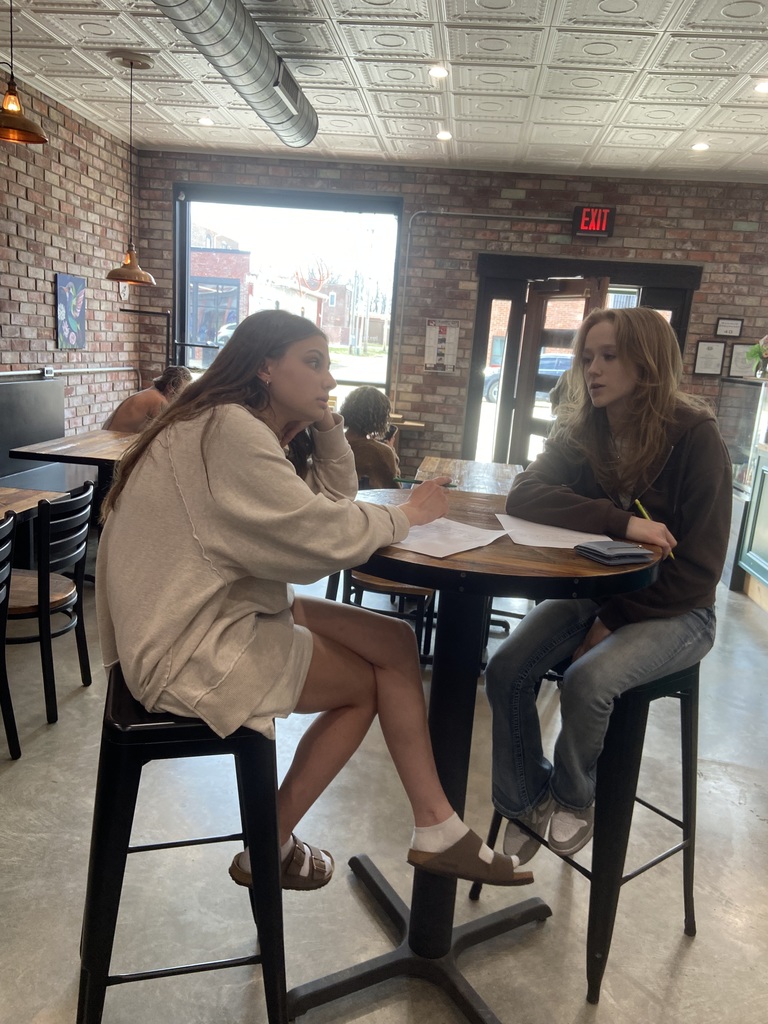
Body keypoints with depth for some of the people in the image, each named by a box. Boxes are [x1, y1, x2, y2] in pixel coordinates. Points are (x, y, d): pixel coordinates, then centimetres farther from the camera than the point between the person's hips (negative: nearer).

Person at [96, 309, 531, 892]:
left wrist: (327, 426, -2)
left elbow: (335, 498, 11)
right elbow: (327, 534, -24)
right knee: (365, 684, 1)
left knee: (396, 644, 0)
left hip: (232, 610, 9)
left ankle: (437, 829, 8)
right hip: (186, 647, -9)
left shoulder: (262, 431, 10)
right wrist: (407, 515, -8)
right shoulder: (229, 430, -21)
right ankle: (268, 851, 17)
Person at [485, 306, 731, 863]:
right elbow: (524, 495, -19)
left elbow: (700, 566, -16)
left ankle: (573, 798, 4)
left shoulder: (696, 437, -15)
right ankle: (526, 802, 8)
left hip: (673, 611, -4)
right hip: (591, 592, 4)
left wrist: (612, 622, -17)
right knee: (506, 670, -17)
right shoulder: (580, 431, -2)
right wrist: (621, 522, -30)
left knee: (586, 681, -29)